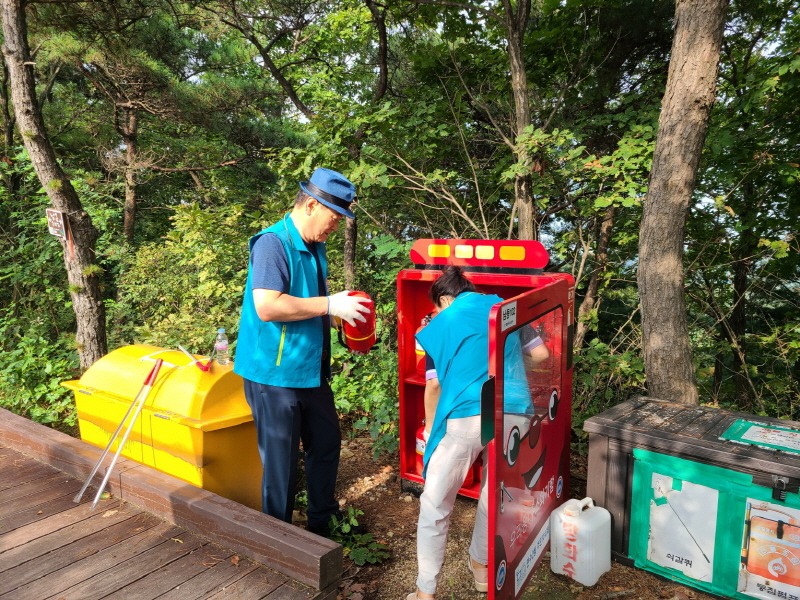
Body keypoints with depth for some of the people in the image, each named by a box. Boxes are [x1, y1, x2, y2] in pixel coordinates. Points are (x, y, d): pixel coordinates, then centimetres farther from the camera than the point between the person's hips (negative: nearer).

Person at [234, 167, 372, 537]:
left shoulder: (315, 247, 10)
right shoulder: (273, 243, -18)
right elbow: (267, 307, -29)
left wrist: (341, 309, 3)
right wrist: (329, 305, -24)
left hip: (311, 370, 9)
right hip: (275, 374, -9)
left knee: (326, 444, 20)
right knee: (281, 462, 5)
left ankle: (323, 521, 40)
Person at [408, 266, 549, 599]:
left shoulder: (442, 323, 8)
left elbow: (434, 385, 9)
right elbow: (541, 354, 20)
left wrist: (430, 428, 24)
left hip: (466, 417, -4)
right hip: (513, 415, 4)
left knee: (435, 505, 10)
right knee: (496, 497, 24)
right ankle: (481, 566, 42)